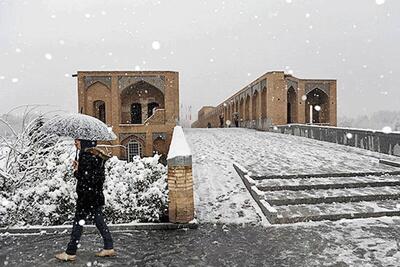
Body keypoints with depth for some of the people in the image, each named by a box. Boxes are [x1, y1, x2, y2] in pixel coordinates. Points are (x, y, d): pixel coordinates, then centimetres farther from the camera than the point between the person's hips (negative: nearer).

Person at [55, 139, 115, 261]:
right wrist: (79, 167, 9)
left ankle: (70, 252, 12)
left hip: (87, 195, -9)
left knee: (78, 222, 2)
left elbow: (85, 177, -20)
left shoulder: (86, 155, -16)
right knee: (99, 220, 13)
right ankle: (109, 248, 16)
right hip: (97, 195, 9)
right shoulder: (97, 155, 11)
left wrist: (76, 171, -3)